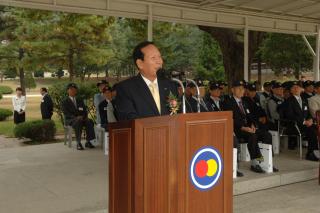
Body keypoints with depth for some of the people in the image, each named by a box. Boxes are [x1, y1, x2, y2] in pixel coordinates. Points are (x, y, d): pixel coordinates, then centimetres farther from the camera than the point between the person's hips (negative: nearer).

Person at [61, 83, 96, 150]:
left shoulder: (80, 101, 22)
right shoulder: (65, 102, 6)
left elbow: (85, 111, 15)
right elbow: (66, 114, -7)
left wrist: (85, 117, -10)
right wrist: (75, 117, -23)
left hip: (81, 118, 4)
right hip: (70, 120, -4)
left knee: (90, 122, -28)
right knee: (78, 122, -39)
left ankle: (88, 141, -23)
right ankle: (78, 143, -37)